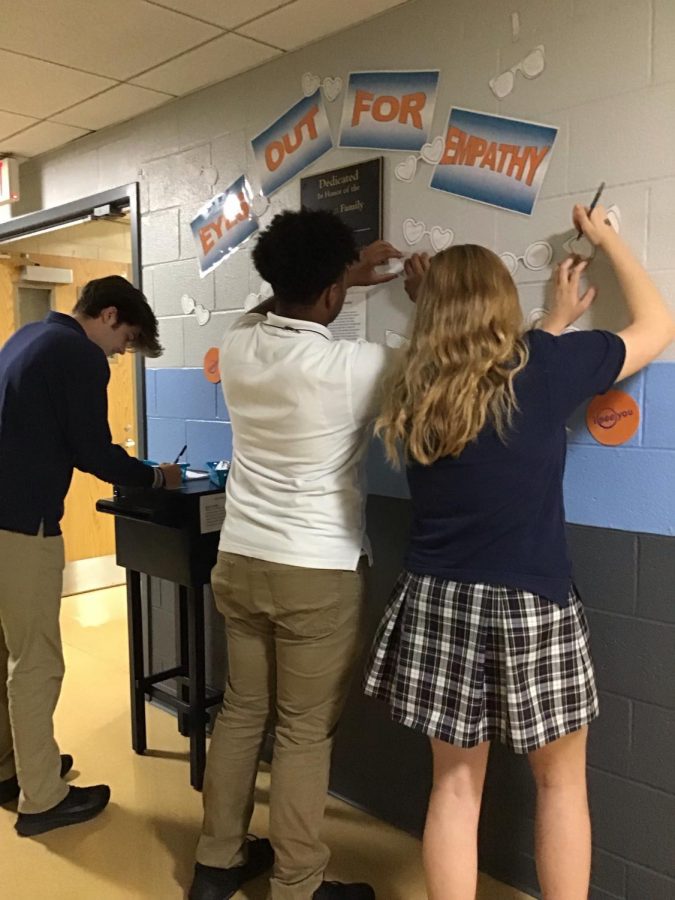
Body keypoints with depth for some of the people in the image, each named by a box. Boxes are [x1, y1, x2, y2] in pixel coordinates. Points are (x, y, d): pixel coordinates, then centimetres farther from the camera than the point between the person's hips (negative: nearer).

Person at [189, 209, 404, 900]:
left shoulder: (236, 346, -2)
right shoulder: (354, 365, -18)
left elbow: (271, 309, 23)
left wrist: (347, 275, 23)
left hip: (239, 559, 6)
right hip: (318, 574, -6)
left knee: (240, 711, 19)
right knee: (306, 733, 8)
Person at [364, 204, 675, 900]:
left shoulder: (412, 391, 0)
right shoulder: (541, 368, -11)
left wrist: (559, 321, 24)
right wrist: (608, 240, 16)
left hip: (438, 603, 4)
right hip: (529, 607, -3)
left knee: (455, 783, 17)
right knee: (561, 782, 19)